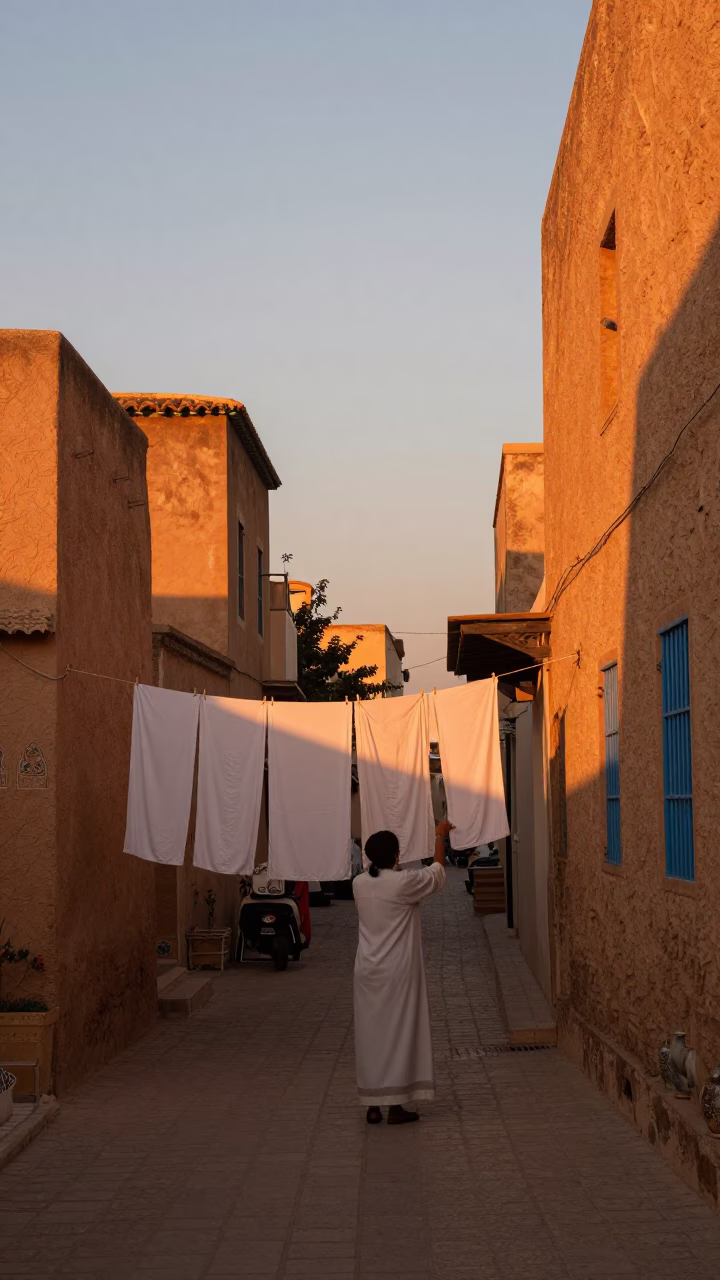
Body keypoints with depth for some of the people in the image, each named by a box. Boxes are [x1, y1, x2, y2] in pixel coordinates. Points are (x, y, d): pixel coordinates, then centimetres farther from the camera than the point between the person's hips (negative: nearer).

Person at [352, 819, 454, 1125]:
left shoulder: (359, 884, 0)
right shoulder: (404, 883, -13)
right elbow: (438, 871, 4)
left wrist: (379, 852, 39)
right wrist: (440, 836, 18)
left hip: (368, 971, 5)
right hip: (398, 972, -5)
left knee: (370, 1034, 9)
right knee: (399, 1033, 2)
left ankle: (373, 1106, 13)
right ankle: (396, 1106, 5)